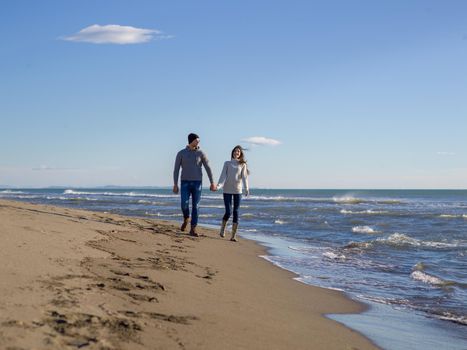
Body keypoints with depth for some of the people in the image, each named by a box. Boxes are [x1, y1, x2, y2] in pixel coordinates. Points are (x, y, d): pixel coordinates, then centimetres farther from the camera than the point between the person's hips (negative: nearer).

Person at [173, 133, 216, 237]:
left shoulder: (201, 153, 3)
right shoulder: (181, 153, 2)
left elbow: (208, 168, 0)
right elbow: (176, 169, 1)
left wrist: (212, 183, -6)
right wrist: (175, 185, -6)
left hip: (197, 183, 0)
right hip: (185, 183, 0)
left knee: (195, 207, -4)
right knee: (184, 204, -14)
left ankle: (193, 230, 2)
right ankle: (186, 219, 19)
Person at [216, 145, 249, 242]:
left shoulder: (242, 165, 8)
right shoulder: (227, 163, 8)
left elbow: (244, 177, -3)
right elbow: (223, 176, 0)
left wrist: (246, 188, -19)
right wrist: (219, 185, -16)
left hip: (238, 191, 1)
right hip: (227, 190, -1)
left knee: (236, 212, -2)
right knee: (228, 212, -8)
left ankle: (233, 235, 2)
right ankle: (223, 228, 22)